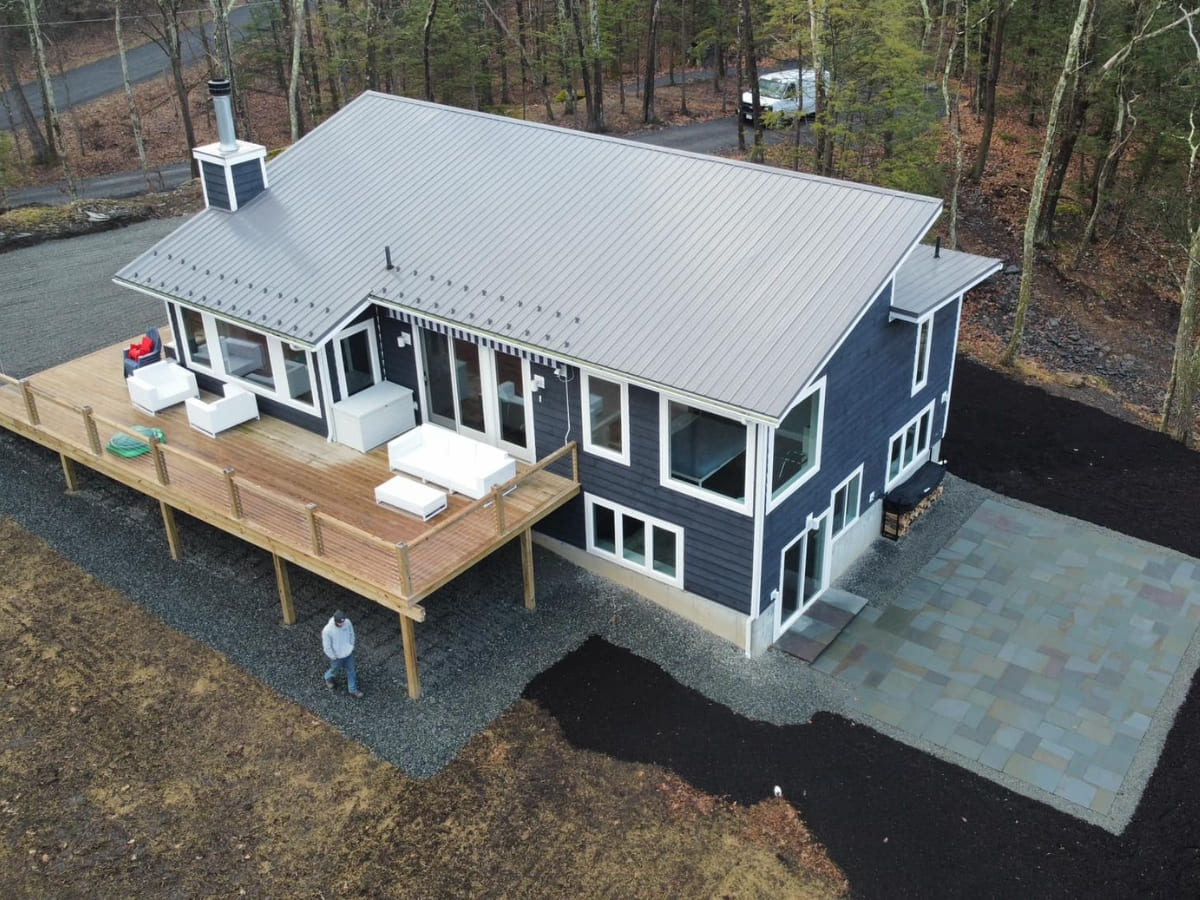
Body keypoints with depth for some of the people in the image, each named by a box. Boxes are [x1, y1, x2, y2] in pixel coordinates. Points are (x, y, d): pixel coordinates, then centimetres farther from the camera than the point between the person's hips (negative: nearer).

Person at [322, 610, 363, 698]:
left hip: (349, 653, 4)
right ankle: (328, 678, 59)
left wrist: (351, 647, 3)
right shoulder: (327, 630, -35)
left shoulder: (347, 622, -22)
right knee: (335, 670, 25)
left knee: (351, 671, 19)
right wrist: (334, 657, -12)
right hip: (337, 656, -4)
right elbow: (327, 647, -22)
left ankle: (352, 690, 39)